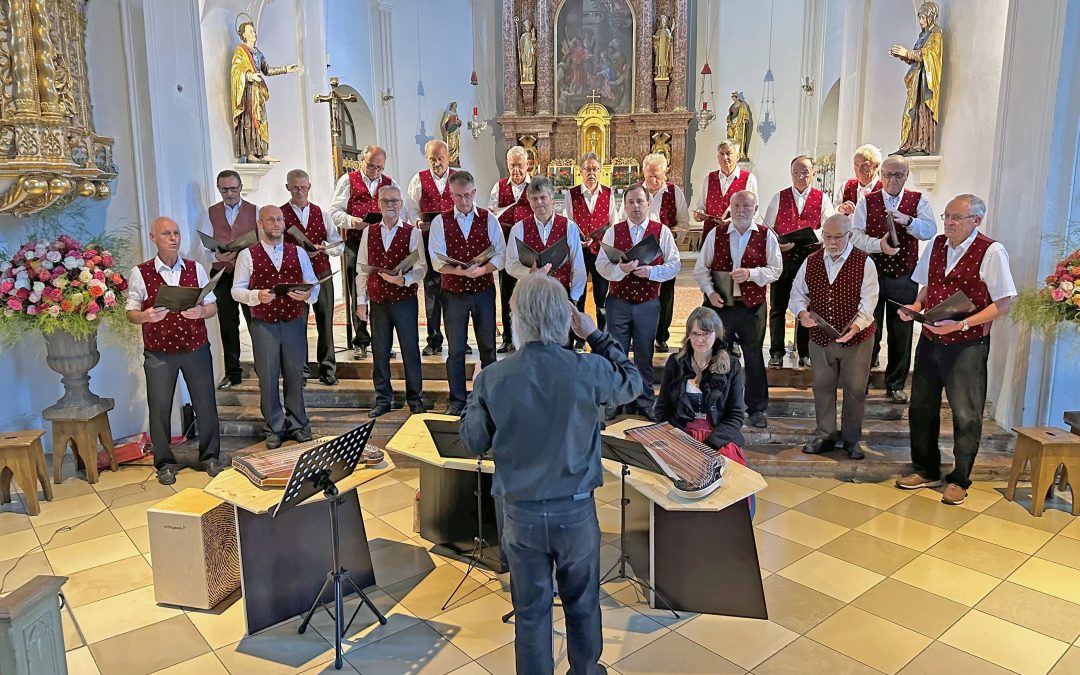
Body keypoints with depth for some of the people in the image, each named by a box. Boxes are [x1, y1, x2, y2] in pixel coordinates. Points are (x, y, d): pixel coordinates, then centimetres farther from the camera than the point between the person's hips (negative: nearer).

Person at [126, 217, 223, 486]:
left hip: (196, 348, 2)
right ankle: (164, 463, 20)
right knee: (160, 408, 4)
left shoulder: (195, 269, 4)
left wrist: (201, 311, -15)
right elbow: (131, 313, 1)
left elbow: (213, 306, 6)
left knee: (205, 404, 6)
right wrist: (145, 316, -21)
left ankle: (209, 456, 23)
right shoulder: (140, 273, -2)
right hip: (158, 352, -1)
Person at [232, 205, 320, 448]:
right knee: (268, 378, 5)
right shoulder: (248, 255, 1)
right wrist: (257, 295, -20)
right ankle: (274, 428, 20)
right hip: (263, 325, -2)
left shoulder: (298, 252, 8)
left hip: (294, 322, 2)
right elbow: (236, 290, -1)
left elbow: (313, 283, 6)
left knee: (295, 375, 9)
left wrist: (308, 294, -16)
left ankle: (297, 424, 24)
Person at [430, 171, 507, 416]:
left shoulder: (489, 219, 0)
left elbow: (500, 254, -4)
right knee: (456, 349, 7)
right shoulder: (440, 221, -1)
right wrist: (457, 270, -26)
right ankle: (457, 400, 18)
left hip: (484, 291, 0)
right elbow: (436, 260, -7)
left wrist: (482, 270, -22)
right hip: (453, 293, 0)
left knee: (488, 347, 10)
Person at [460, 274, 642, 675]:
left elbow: (472, 443, -2)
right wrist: (595, 336, 7)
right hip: (576, 510, 1)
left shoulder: (492, 378, -15)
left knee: (531, 609, 17)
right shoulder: (588, 371, -17)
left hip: (521, 513, 0)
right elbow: (632, 384, 5)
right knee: (582, 603, 23)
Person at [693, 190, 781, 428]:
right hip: (719, 304, 1)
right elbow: (700, 268, 5)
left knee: (754, 358, 7)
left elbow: (776, 270, -2)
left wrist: (751, 273, -17)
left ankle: (757, 409, 20)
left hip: (752, 306, -1)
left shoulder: (766, 236, 1)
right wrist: (710, 292, -9)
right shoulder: (716, 235, 4)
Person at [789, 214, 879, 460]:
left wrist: (856, 325, -27)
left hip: (856, 338, -3)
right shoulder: (811, 261, 4)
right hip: (819, 338, 3)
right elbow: (797, 292, 7)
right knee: (822, 387, 12)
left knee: (855, 389, 7)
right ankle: (824, 435, 26)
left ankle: (852, 439, 23)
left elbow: (868, 301, -12)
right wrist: (802, 313, -13)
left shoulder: (863, 262, -6)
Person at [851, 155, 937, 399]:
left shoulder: (918, 201, 5)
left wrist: (907, 220, -27)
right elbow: (856, 235, -6)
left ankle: (896, 384, 20)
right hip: (872, 275, -1)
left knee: (901, 332, 7)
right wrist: (879, 244, -23)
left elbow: (930, 230, -10)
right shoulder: (867, 201, 5)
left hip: (904, 277, 1)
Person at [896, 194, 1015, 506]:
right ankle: (926, 471, 30)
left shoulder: (991, 252, -12)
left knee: (966, 414, 5)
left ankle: (959, 480, 22)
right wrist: (916, 306, -2)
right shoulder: (937, 244, 6)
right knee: (921, 407, 13)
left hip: (967, 345, -6)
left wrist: (962, 324, -22)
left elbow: (1002, 305, -11)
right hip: (930, 340, 6)